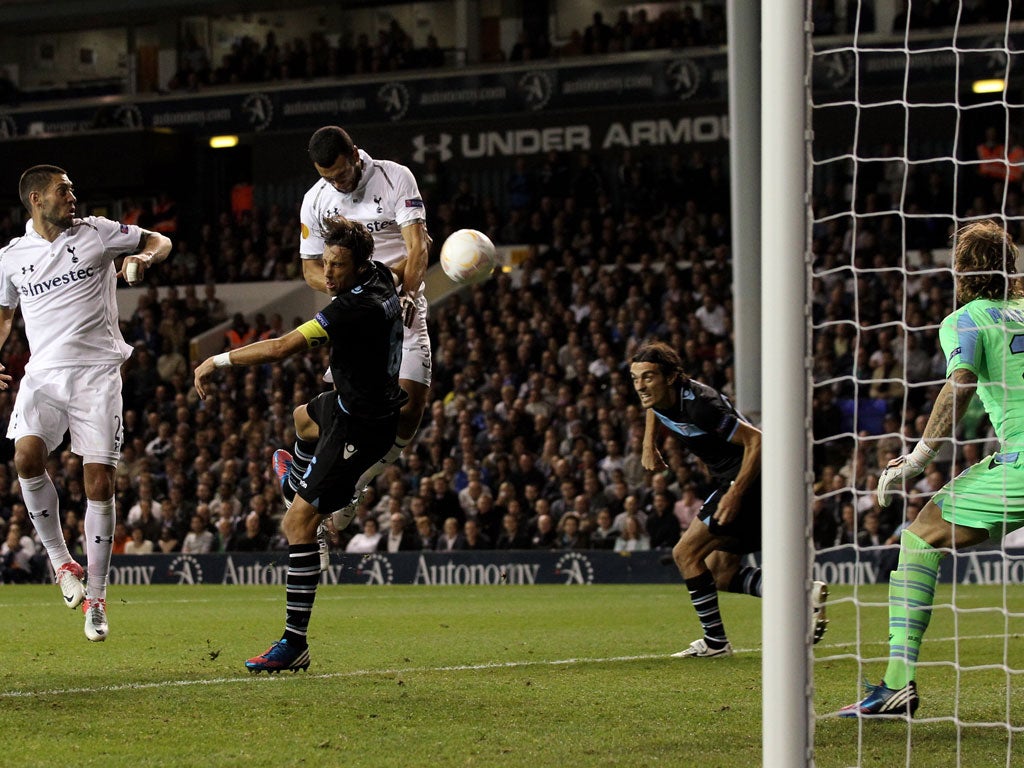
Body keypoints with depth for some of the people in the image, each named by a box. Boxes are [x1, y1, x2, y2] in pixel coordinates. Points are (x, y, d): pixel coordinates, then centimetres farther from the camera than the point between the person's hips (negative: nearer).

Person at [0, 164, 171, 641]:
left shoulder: (96, 233, 5)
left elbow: (158, 241, 16)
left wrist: (143, 259, -6)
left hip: (97, 373, -1)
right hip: (43, 373, 1)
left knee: (99, 482, -6)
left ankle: (95, 597, 4)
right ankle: (60, 560, -8)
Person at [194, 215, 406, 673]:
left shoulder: (354, 309, -33)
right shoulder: (380, 278, -6)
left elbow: (282, 348, -35)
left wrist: (219, 361, -27)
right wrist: (344, 231, 33)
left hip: (359, 428, -11)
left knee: (298, 523, -15)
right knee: (304, 418, 43)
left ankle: (294, 644, -17)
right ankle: (295, 485, 76)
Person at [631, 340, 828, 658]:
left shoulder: (699, 405, -28)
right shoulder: (657, 397, -1)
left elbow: (756, 440, -26)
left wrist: (735, 494, -27)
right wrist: (649, 444, 20)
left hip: (749, 480, -10)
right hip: (729, 479, 10)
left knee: (685, 553, -9)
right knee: (720, 574, 11)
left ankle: (715, 640, -1)